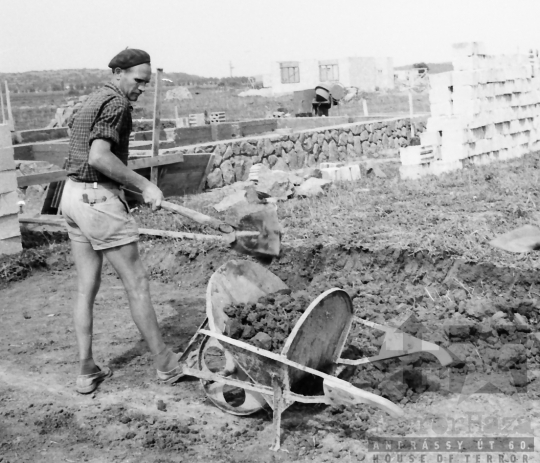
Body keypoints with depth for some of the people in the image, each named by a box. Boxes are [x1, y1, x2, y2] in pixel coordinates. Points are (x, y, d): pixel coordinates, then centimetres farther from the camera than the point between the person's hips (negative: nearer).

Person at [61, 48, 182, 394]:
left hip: (73, 195, 10)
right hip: (98, 198, -10)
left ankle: (87, 371, 17)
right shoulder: (116, 104, -13)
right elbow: (99, 156, -26)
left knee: (87, 287, 12)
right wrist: (144, 186, -20)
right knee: (137, 282, 1)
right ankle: (166, 365, 12)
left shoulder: (92, 101, 18)